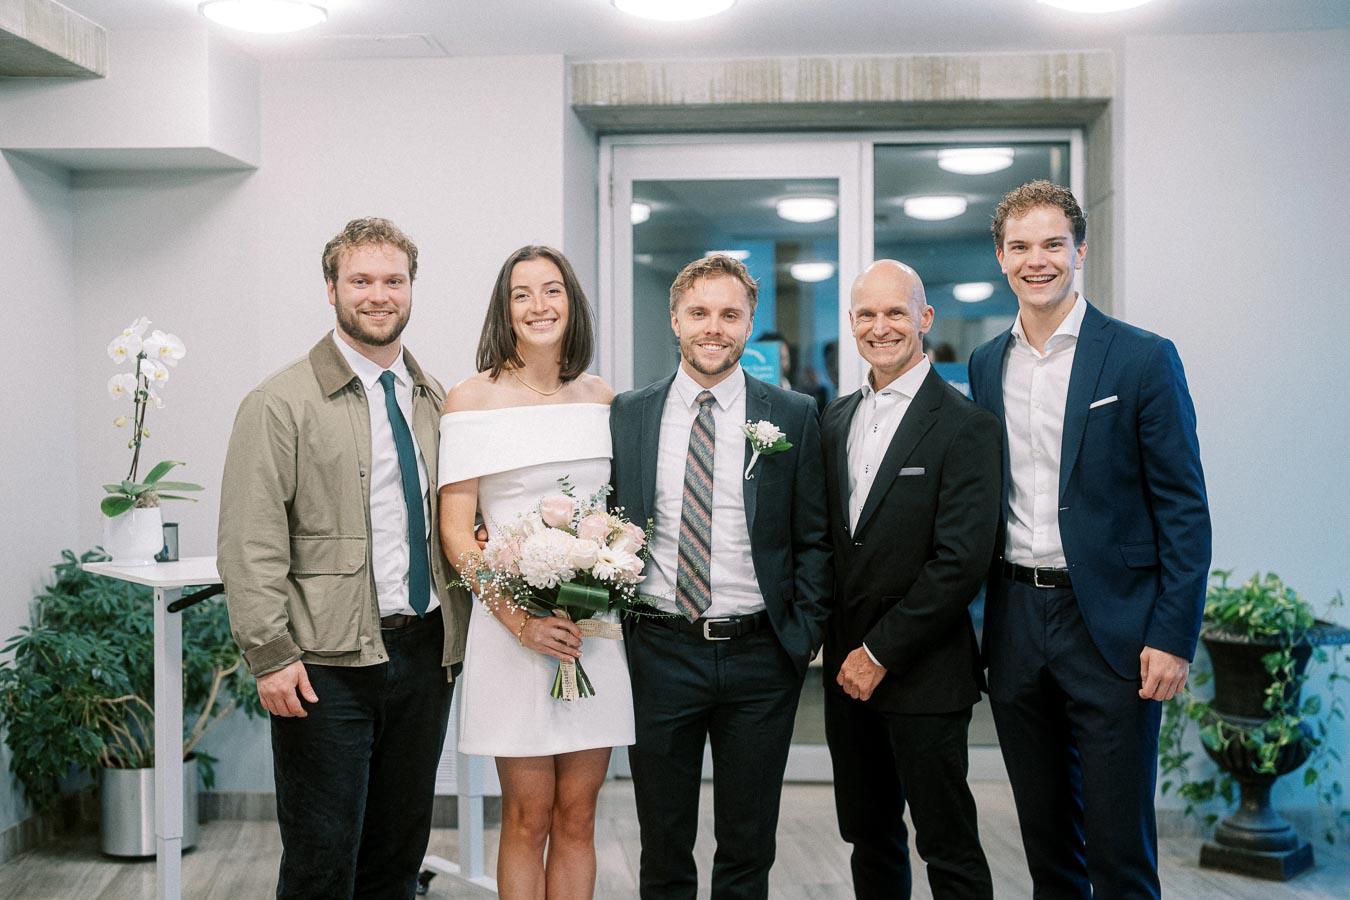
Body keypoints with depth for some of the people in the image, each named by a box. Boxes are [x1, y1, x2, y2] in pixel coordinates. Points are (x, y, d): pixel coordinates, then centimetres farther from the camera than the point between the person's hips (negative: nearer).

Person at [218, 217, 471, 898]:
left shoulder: (436, 401, 13)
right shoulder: (280, 403, -5)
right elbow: (249, 543, -10)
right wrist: (270, 655, -16)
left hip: (426, 652, 5)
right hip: (328, 663, -5)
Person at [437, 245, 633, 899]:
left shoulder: (602, 398, 9)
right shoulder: (473, 399, -2)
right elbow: (455, 531, -5)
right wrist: (520, 620, -15)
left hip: (598, 628, 3)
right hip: (514, 629, -3)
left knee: (577, 816, 9)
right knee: (527, 819, 4)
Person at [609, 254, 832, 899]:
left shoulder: (794, 417, 1)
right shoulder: (627, 415, 4)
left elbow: (813, 539, 3)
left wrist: (804, 638, -4)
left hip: (760, 655, 0)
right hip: (659, 652, 1)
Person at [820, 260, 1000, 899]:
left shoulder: (965, 425, -10)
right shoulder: (836, 419, 11)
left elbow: (961, 562, -17)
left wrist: (880, 653, -14)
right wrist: (843, 649, 3)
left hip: (925, 675, -6)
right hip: (849, 670, 6)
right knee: (869, 841, 16)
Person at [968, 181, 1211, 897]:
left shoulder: (1144, 359, -5)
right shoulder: (986, 366, 9)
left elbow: (1184, 510, -7)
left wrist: (1173, 638, -12)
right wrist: (985, 615, 8)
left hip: (1110, 624, -4)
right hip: (1015, 620, 5)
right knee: (1044, 834, 15)